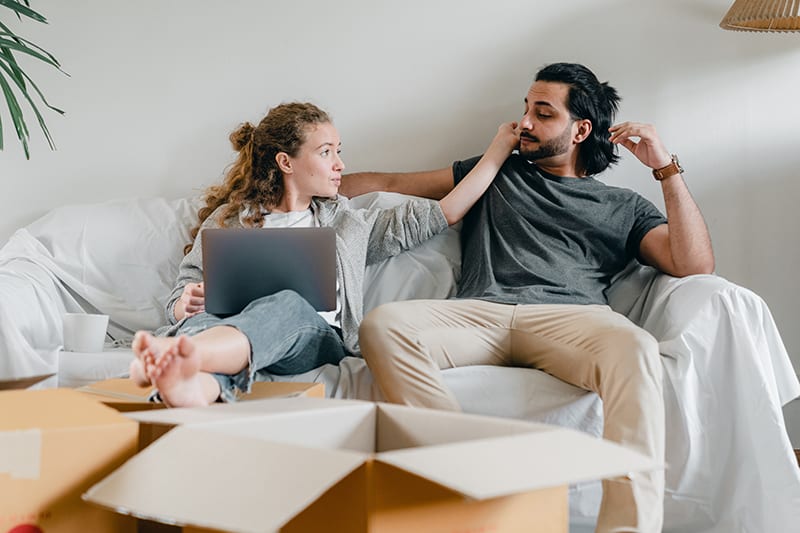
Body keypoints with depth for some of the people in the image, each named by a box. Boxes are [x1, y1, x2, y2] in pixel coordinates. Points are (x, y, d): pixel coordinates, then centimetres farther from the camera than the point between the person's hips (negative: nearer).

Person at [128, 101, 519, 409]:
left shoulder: (348, 223, 29)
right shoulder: (228, 219, 22)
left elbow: (446, 213, 27)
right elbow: (179, 302, 18)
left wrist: (499, 150, 26)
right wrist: (188, 304, -7)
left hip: (318, 337, 1)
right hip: (231, 325, 0)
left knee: (286, 303, -36)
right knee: (202, 319, -37)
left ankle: (183, 354, -67)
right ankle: (193, 388, -74)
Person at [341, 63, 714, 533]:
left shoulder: (622, 207, 25)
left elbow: (696, 265, 12)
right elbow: (393, 184, 34)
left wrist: (666, 168, 10)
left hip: (570, 316, -1)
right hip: (478, 314, 2)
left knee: (636, 349, -38)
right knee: (383, 326, -30)